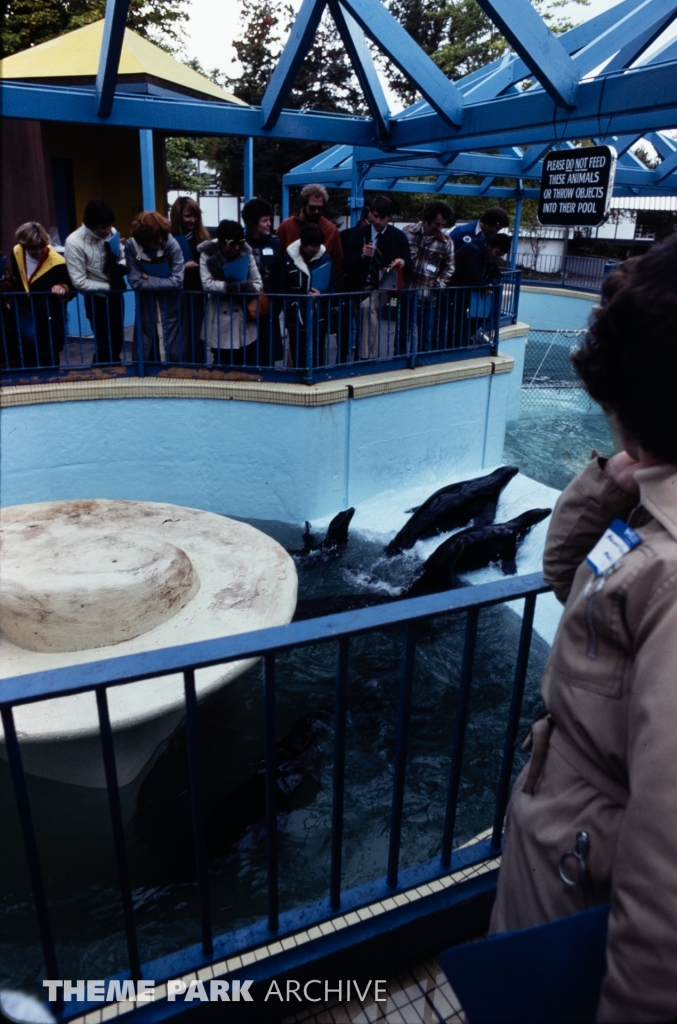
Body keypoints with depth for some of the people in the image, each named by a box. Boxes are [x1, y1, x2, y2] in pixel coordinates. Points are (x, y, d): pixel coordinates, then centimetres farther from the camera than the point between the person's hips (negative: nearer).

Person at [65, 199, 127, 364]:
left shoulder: (112, 233, -10)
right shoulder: (74, 242, -22)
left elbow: (123, 257, 6)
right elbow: (79, 282, -20)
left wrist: (121, 268, -17)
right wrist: (109, 286, -21)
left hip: (116, 295, 5)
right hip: (96, 299, -5)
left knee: (117, 341, 19)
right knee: (104, 344, 3)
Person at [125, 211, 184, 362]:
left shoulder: (171, 244, -18)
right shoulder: (131, 246, -14)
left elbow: (177, 281, -21)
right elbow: (135, 282, -17)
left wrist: (149, 279, -16)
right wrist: (164, 282, -18)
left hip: (169, 306, -1)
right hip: (146, 307, 1)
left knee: (172, 354, 8)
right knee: (143, 355, 10)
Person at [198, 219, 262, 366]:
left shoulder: (246, 252, 2)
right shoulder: (208, 254, -5)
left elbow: (257, 281, 3)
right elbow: (207, 284, -17)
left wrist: (252, 300, -17)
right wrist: (238, 286, -19)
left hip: (244, 316, 2)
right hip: (221, 318, -2)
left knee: (251, 364, 3)